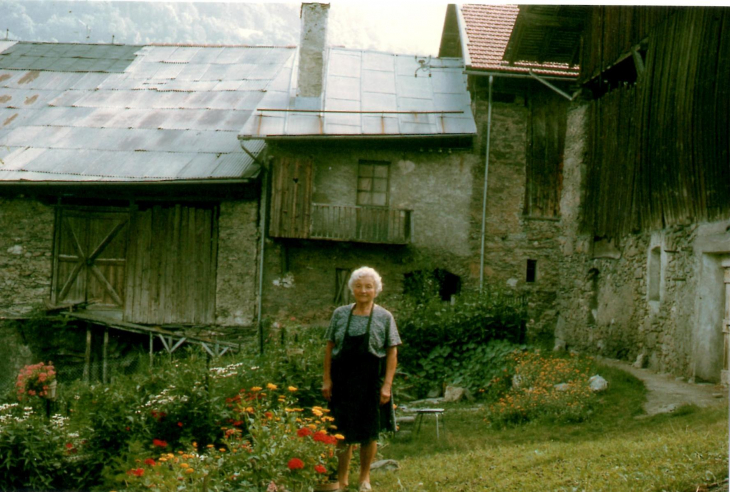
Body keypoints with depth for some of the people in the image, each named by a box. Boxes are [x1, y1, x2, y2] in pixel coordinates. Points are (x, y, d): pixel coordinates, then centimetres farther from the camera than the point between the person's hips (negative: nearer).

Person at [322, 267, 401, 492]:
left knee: (369, 431, 8)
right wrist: (327, 380, -1)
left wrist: (387, 385, -10)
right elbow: (329, 347, 6)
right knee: (343, 431, 6)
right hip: (343, 380, 1)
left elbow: (392, 353, -2)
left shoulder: (385, 317, 0)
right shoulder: (340, 314, 4)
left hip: (371, 380, -1)